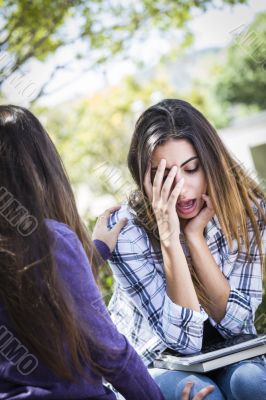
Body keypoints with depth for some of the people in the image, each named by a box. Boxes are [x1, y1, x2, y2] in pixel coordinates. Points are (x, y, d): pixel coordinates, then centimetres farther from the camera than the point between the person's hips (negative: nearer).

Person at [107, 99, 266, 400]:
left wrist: (195, 236, -25)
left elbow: (236, 321, -14)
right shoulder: (126, 230, -22)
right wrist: (169, 238, -35)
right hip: (152, 361, -2)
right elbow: (184, 339, -24)